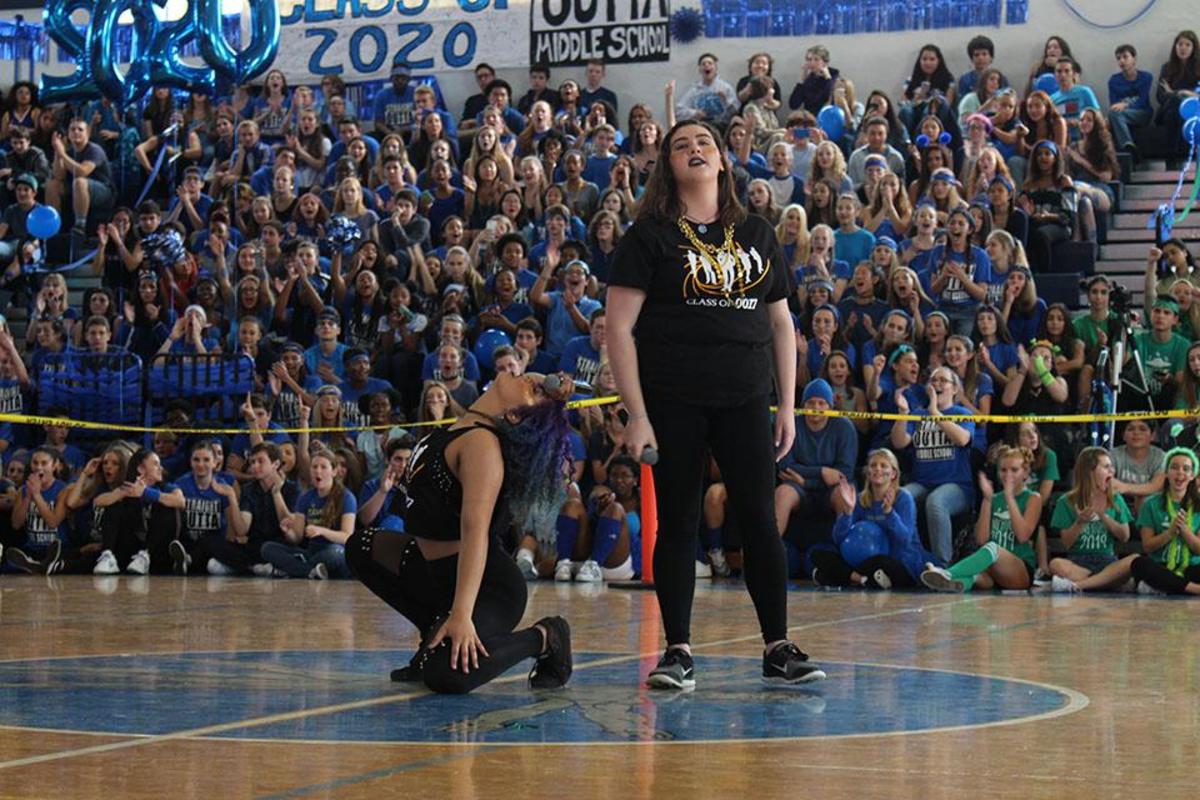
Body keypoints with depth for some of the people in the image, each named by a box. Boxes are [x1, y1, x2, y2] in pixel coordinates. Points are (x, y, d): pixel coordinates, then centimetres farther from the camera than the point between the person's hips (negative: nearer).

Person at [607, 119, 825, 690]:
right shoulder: (650, 235, 0)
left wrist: (788, 405, 10)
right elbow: (618, 328, -5)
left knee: (760, 520, 0)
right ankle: (678, 652, 8)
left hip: (745, 401, 3)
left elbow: (781, 323, 17)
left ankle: (778, 649, 7)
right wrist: (636, 414, -11)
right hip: (673, 402, -3)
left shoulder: (756, 235, 12)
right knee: (678, 524, 1)